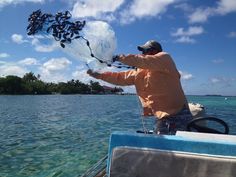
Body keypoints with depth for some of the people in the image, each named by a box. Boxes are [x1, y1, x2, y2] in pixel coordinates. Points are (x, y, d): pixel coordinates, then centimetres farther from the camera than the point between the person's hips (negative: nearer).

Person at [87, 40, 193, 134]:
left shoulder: (165, 58, -5)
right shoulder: (140, 72, 14)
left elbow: (144, 61, -22)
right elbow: (120, 78, 16)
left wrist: (120, 58, -15)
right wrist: (98, 75, 12)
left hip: (178, 116, -7)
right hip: (162, 119, 7)